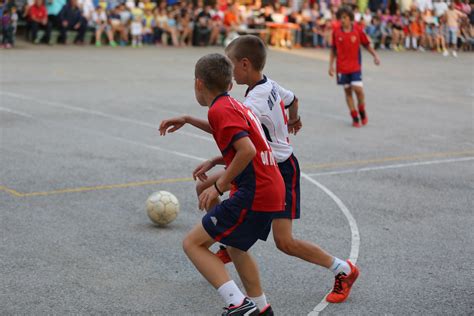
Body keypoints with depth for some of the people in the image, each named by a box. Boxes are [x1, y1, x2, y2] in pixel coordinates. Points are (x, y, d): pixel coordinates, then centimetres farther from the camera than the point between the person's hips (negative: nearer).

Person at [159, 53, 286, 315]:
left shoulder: (220, 109, -12)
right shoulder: (235, 105, 17)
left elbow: (247, 150, -25)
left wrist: (218, 186, -17)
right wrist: (188, 120, 41)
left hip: (253, 195, -10)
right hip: (272, 191, 10)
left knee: (193, 243, -5)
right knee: (236, 248, 30)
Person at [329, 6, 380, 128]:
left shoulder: (358, 31, -3)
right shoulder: (336, 32, 1)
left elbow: (367, 44, 7)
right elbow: (333, 50, 10)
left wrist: (375, 55, -4)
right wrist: (331, 65, 6)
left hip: (355, 66, -2)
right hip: (342, 67, 2)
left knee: (358, 89, -13)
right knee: (347, 91, 5)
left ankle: (362, 112, 13)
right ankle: (355, 117, 15)